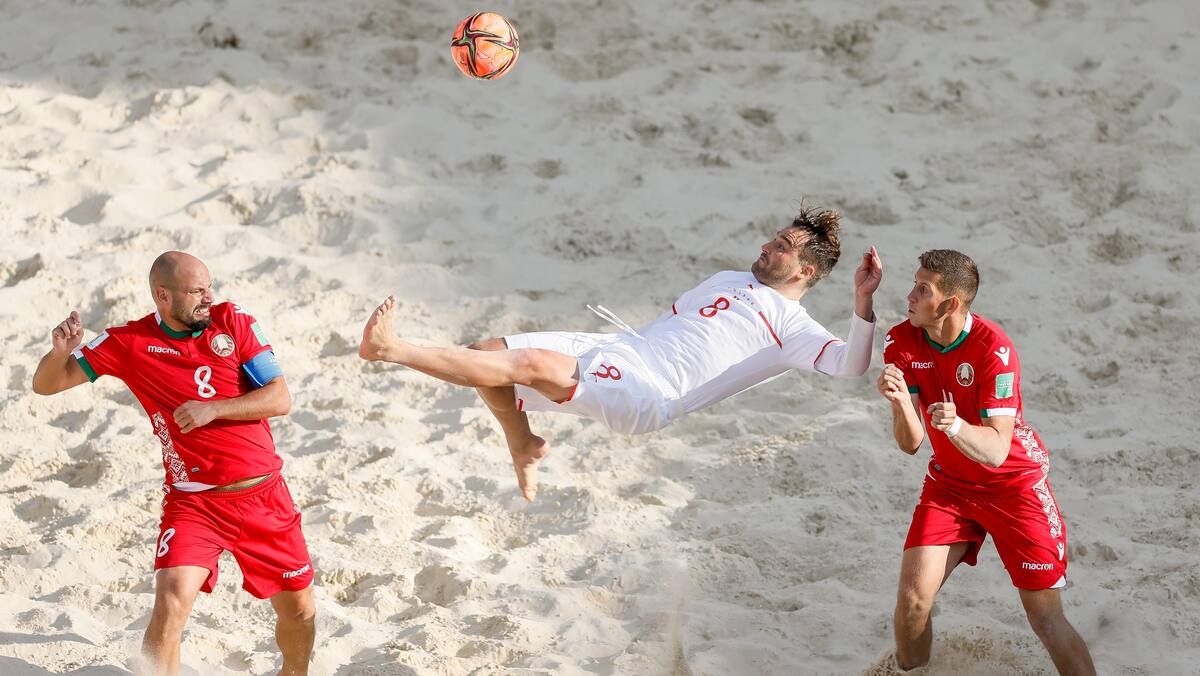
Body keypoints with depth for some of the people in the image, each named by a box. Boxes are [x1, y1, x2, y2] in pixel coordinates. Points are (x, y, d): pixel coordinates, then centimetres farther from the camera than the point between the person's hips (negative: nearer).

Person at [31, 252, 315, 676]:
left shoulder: (233, 322, -3)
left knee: (299, 611, 13)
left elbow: (280, 399, -7)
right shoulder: (130, 343, -5)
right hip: (193, 502, -2)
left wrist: (213, 409, -21)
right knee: (171, 601, -25)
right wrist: (61, 352, -23)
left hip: (264, 495, 2)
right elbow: (46, 384, 0)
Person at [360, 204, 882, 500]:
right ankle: (524, 447, 20)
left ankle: (390, 350, -34)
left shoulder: (792, 328, -1)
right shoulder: (730, 281, 26)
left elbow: (849, 365, -19)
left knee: (531, 363, -30)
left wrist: (863, 301, -31)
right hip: (610, 352, 9)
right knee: (488, 354, -2)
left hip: (644, 396, -9)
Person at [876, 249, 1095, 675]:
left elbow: (996, 451, -30)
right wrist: (900, 402, -38)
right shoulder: (901, 342, -13)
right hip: (949, 483, 4)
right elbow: (910, 443, -17)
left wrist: (956, 426, -50)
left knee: (1046, 619, -6)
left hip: (1016, 483, -4)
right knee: (912, 598, -11)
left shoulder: (993, 348, -26)